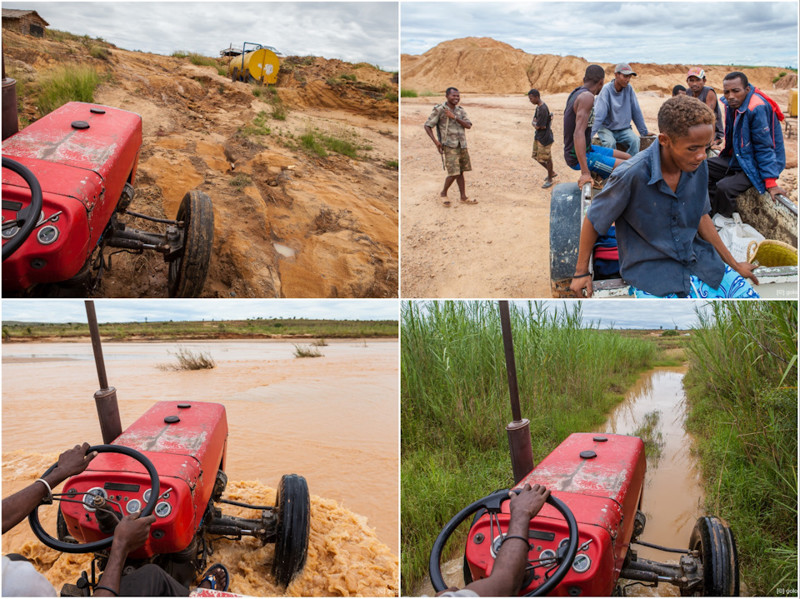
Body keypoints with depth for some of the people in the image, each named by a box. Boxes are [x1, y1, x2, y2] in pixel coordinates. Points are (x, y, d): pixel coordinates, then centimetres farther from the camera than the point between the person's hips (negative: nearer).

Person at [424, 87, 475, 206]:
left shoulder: (461, 111, 9)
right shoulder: (439, 110, -7)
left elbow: (468, 125, -2)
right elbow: (427, 126, -6)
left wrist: (454, 117, -14)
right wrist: (436, 141, -16)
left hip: (462, 146, 5)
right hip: (449, 147, -5)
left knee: (460, 172, 10)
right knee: (454, 173, -10)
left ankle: (463, 197, 18)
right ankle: (443, 193, 11)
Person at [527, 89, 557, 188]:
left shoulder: (543, 109, -25)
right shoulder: (538, 107, 6)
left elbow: (537, 126, -23)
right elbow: (533, 121, 8)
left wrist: (534, 123, -3)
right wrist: (536, 123, -13)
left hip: (544, 138, -10)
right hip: (538, 136, 10)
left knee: (547, 158, 4)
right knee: (536, 156, 17)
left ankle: (550, 179, 21)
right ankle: (551, 173, 34)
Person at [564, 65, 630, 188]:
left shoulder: (576, 93, 9)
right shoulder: (587, 97, -20)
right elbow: (578, 133, -32)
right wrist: (585, 173, -37)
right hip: (578, 158, -10)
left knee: (628, 158, 14)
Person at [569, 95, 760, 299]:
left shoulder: (698, 165, -5)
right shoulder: (632, 175, -23)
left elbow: (701, 216, 10)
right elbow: (593, 221, -10)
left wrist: (734, 265, 17)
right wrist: (581, 273, -2)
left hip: (697, 257, 6)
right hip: (651, 269, -5)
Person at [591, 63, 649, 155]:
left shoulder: (629, 89, -3)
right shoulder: (607, 89, -14)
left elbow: (636, 112, 5)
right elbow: (598, 115, -20)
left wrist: (644, 132, 9)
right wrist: (589, 135, -27)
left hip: (624, 129, 3)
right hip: (606, 128, -3)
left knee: (635, 140, -24)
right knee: (610, 142, -32)